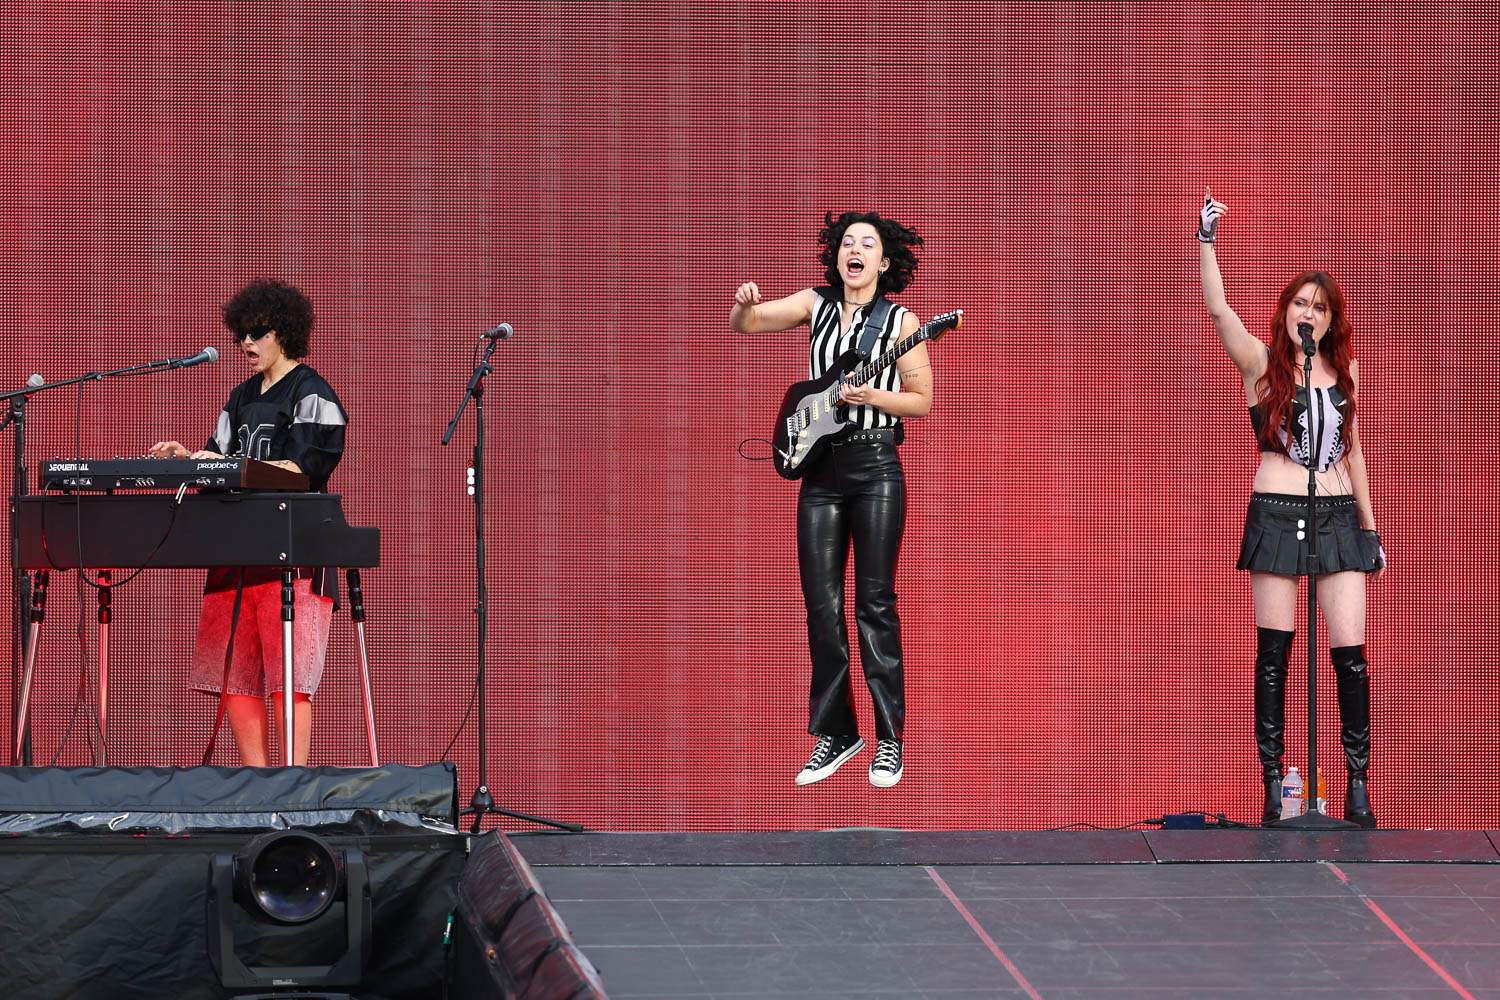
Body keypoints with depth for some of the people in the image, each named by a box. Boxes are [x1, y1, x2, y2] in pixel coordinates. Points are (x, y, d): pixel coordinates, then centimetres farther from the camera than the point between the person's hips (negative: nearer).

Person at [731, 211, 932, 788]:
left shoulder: (900, 321, -1)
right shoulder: (815, 305, 8)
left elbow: (922, 401, 1)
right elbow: (742, 324, 2)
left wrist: (870, 396, -16)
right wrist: (744, 306, -21)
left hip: (875, 469, -3)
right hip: (819, 469, 4)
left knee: (875, 603, -4)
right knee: (822, 605, 3)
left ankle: (889, 739, 2)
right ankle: (835, 733, 11)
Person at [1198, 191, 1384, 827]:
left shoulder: (1345, 370, 13)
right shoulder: (1262, 363, 2)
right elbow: (1217, 307, -14)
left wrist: (1370, 527, 18)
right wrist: (1206, 240, -24)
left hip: (1338, 516, 3)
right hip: (1276, 513, -3)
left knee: (1350, 651, -5)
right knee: (1274, 651, -3)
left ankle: (1357, 786, -1)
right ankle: (1273, 786, 1)